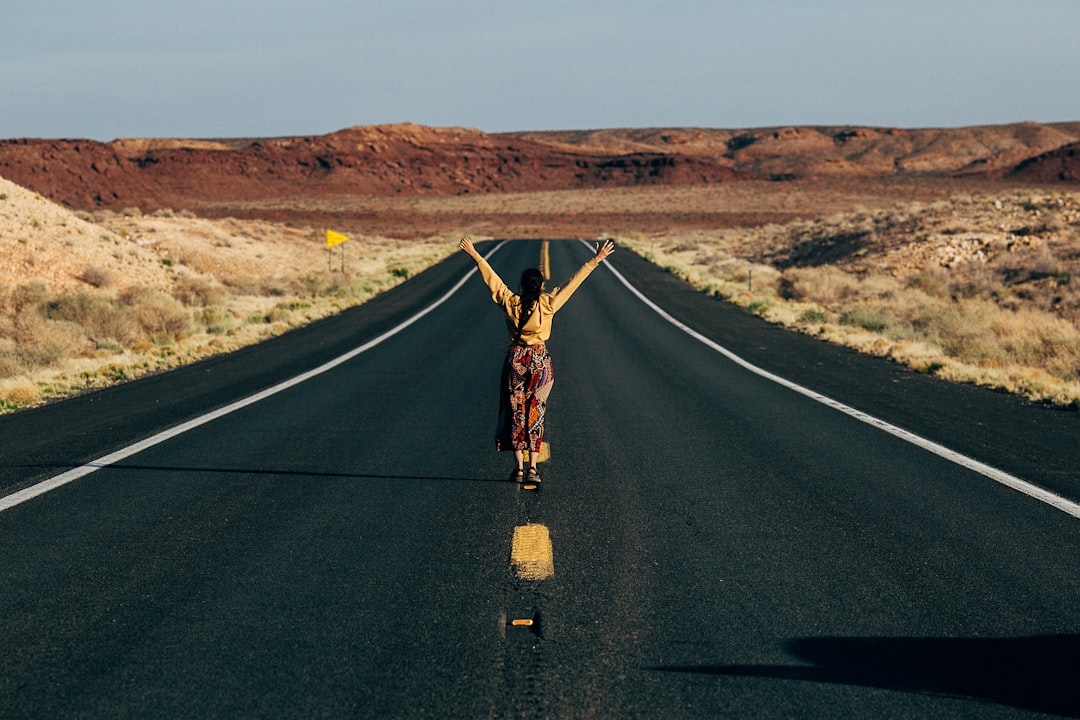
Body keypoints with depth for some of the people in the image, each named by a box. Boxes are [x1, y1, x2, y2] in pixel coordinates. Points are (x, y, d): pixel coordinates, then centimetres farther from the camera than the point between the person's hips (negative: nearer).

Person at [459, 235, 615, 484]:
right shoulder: (548, 304, -10)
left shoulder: (510, 302, -8)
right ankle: (532, 468, 0)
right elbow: (574, 282, -7)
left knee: (515, 411, 7)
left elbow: (492, 279, 1)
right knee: (535, 413, 5)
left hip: (515, 359, 1)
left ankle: (519, 468, 5)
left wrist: (475, 256, 11)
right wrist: (595, 261, -3)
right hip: (540, 360, 0)